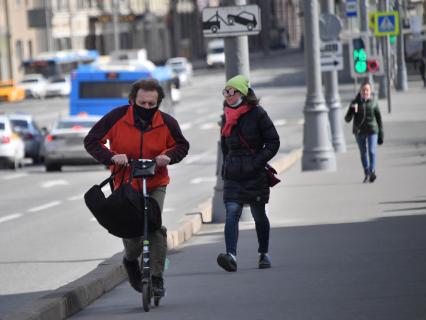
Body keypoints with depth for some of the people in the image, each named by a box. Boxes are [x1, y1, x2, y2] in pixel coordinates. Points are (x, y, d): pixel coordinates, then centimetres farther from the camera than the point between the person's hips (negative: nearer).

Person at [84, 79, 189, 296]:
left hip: (156, 183, 0)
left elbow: (182, 145, 10)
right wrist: (111, 156, -24)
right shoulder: (117, 117, -12)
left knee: (155, 227, -18)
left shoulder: (166, 122, -6)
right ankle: (131, 261, 30)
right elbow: (92, 141, -7)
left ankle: (157, 278, -10)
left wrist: (168, 156, -13)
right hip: (125, 184, 0)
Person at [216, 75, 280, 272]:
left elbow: (273, 142, -4)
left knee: (259, 216, 10)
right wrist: (226, 167, 13)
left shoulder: (258, 114, -5)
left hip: (255, 175, -3)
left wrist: (258, 162, -14)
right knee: (232, 214, -14)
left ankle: (264, 254, 28)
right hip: (232, 175, 3)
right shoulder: (227, 117, 10)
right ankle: (231, 256, -26)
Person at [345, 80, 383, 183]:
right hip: (359, 131, 2)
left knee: (372, 151, -16)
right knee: (363, 153, 9)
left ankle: (372, 171, -23)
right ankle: (366, 174, 19)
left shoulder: (373, 102, 1)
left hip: (372, 130, -2)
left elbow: (379, 119, 6)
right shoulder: (355, 102, 2)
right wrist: (352, 111, -22)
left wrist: (381, 135, 4)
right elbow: (347, 119, 0)